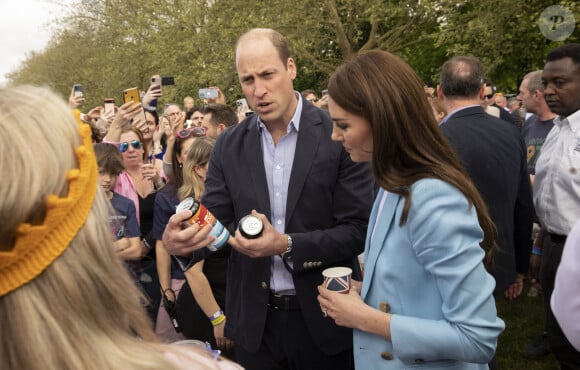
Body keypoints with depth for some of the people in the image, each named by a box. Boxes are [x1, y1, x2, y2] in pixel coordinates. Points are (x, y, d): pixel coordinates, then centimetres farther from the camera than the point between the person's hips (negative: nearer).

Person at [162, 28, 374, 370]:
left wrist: (287, 245, -26)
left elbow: (358, 229, -13)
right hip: (255, 320, 3)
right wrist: (183, 242, -23)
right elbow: (214, 220, -1)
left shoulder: (339, 135, -11)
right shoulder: (229, 145, 0)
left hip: (323, 316, -3)